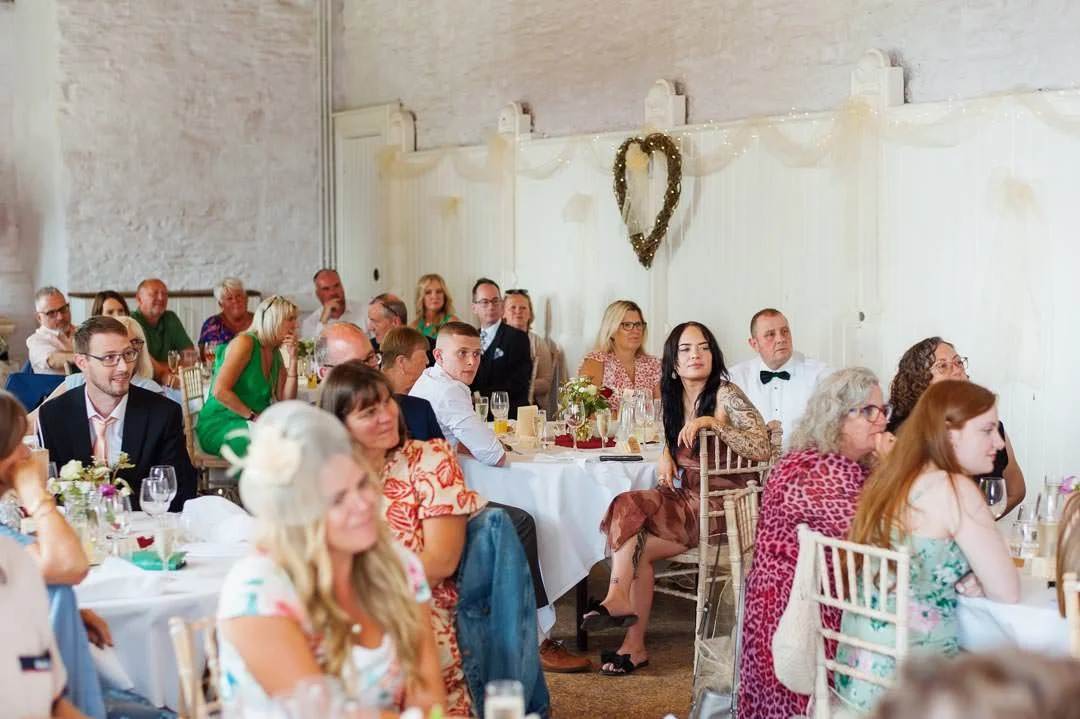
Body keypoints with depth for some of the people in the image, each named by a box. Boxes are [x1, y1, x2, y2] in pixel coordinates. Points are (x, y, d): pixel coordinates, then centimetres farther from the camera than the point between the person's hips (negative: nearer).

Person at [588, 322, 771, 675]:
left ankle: (619, 598, -12)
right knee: (638, 543, -19)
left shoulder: (724, 395, -10)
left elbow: (763, 448, -20)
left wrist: (711, 422, -25)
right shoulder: (675, 396, 11)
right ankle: (634, 644, -14)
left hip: (721, 504, -6)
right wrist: (667, 455, 9)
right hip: (686, 496, 6)